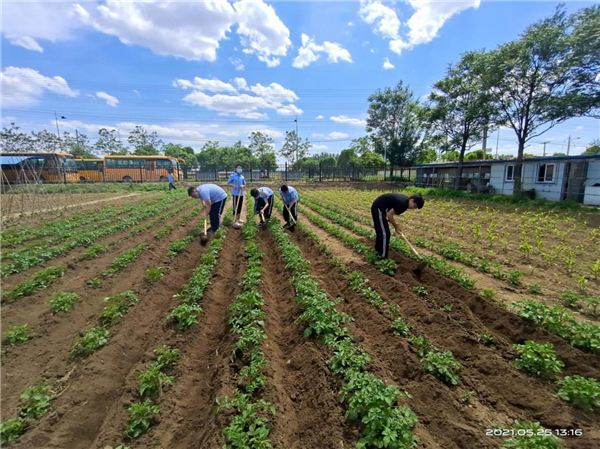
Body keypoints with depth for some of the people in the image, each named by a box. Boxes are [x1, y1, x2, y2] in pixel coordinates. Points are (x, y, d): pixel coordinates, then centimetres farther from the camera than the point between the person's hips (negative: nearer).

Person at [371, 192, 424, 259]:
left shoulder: (405, 200, 5)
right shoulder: (403, 203, -25)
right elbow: (389, 214, -22)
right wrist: (396, 226, -9)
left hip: (378, 208, 10)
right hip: (378, 208, -10)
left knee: (381, 231, 25)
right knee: (385, 233, -8)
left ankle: (378, 249, 46)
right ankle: (383, 257, -1)